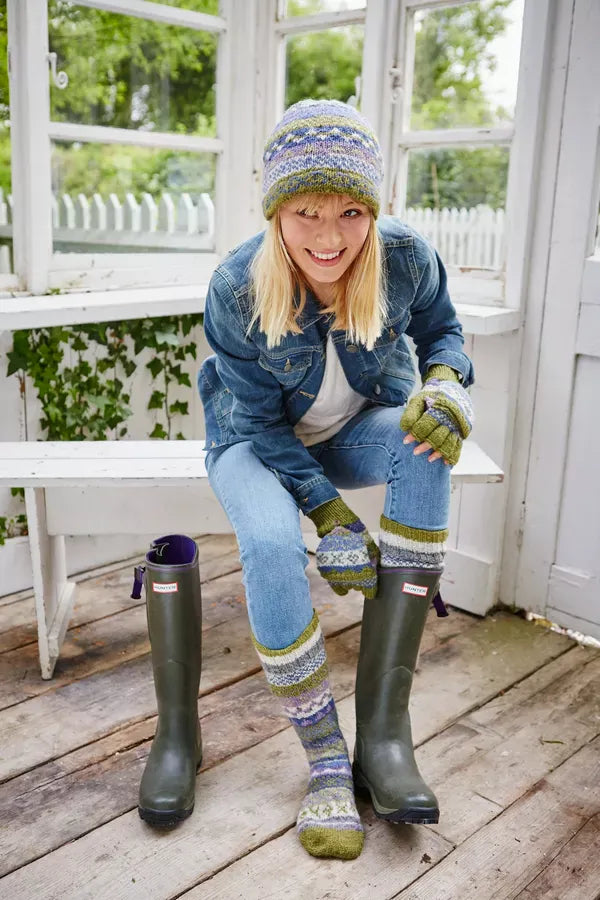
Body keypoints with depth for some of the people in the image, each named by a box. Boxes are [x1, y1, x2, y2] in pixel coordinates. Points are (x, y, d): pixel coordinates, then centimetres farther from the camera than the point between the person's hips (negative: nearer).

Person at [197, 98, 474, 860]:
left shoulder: (406, 260, -19)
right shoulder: (236, 290, -25)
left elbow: (442, 330, 0)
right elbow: (263, 423, -19)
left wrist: (445, 383, -25)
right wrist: (332, 520, -28)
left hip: (353, 428, 3)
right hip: (257, 442, -2)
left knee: (427, 443, -32)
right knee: (271, 545, -35)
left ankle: (384, 720, -30)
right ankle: (326, 762, -17)